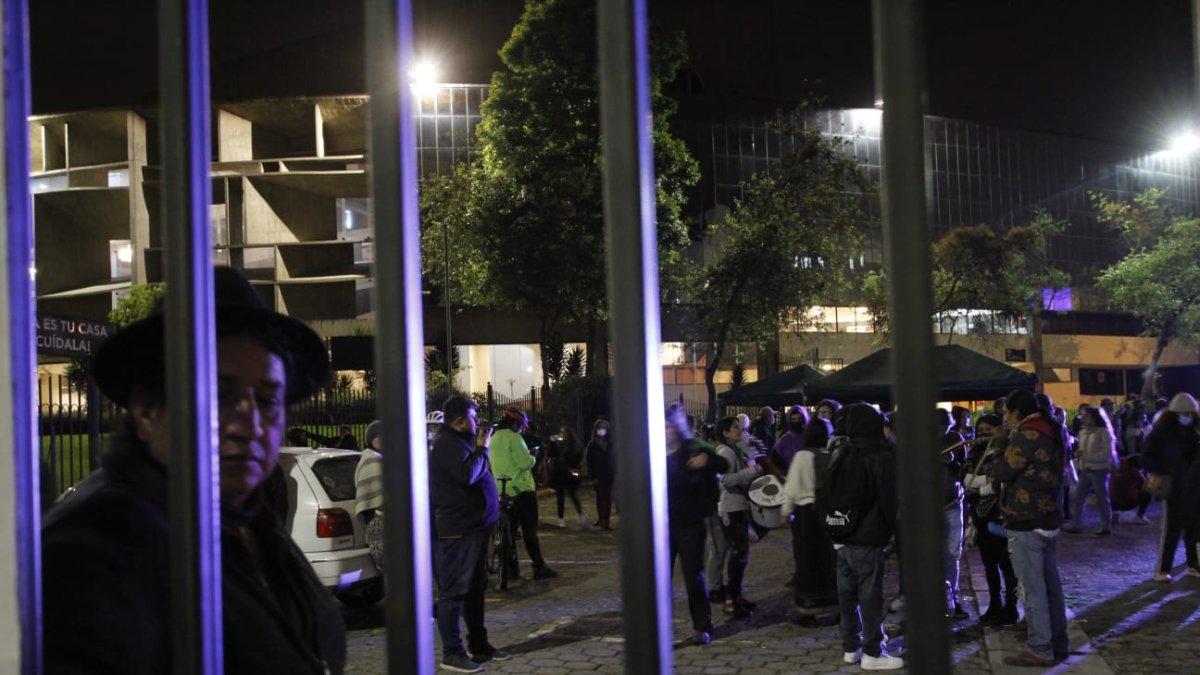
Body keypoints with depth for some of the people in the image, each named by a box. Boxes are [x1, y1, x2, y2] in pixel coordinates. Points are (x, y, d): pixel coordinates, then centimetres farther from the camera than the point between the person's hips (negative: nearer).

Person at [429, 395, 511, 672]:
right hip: (458, 532, -11)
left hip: (473, 527, 11)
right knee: (454, 592, -5)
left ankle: (479, 645, 26)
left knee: (475, 589, 17)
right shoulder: (447, 444, -16)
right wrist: (482, 448, -17)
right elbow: (467, 475, -29)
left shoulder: (458, 441, 18)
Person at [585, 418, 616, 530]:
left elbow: (614, 458, 8)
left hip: (609, 475, 3)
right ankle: (601, 519, 4)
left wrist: (615, 473, 0)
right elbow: (590, 462, -3)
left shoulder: (610, 443, 7)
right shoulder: (592, 445, -1)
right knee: (600, 497, 1)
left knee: (608, 497, 5)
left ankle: (607, 520, 9)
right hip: (598, 475, -3)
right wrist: (593, 476, -10)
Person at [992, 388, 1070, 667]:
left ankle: (1040, 651, 0)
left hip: (1026, 523, -9)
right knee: (1051, 586, 15)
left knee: (1033, 590, -4)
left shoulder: (1027, 435, -17)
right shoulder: (1052, 433, 13)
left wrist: (996, 461, 5)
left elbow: (1003, 471, -16)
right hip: (1050, 518, 10)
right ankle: (1059, 643, 22)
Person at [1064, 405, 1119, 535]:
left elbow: (1107, 453, -16)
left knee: (1102, 499, 3)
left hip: (1099, 470, -7)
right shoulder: (1083, 432, 11)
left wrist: (1086, 456, -21)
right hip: (1086, 470, 7)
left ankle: (1106, 527, 14)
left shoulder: (1103, 432, -11)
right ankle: (1076, 524, 13)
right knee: (1076, 496, 5)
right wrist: (1079, 455, -2)